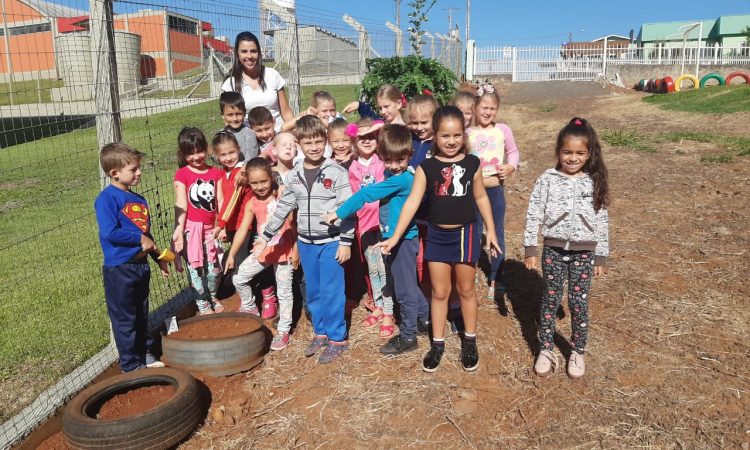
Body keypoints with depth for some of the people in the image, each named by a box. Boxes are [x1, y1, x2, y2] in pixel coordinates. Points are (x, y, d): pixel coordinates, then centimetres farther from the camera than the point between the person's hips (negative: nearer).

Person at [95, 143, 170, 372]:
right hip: (119, 269, -7)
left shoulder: (139, 199, 9)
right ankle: (131, 364, 18)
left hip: (141, 265, 7)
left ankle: (146, 353, 34)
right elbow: (109, 232, -25)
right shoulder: (106, 198, -14)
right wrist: (140, 239, -17)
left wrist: (159, 257, 17)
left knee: (142, 315, 19)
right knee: (125, 319, 6)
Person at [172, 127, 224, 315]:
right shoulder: (182, 174, -2)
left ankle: (213, 297, 34)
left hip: (210, 228, 3)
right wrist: (178, 231, -14)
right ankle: (203, 305, 22)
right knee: (196, 268, 4)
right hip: (191, 227, -3)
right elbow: (181, 205, -7)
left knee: (214, 268, 7)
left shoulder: (216, 173, 7)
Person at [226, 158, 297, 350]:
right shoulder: (252, 204, 0)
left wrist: (296, 248, -10)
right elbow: (242, 229, 0)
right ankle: (249, 307, 34)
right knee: (238, 278, 8)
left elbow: (293, 222, -9)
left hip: (283, 250, -4)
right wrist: (231, 254, -3)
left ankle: (283, 330, 14)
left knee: (284, 291, 3)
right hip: (263, 250, 5)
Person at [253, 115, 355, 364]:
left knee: (332, 291, -1)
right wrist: (265, 236, 10)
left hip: (331, 242, -5)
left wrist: (346, 241, -13)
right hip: (305, 243, 5)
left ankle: (337, 338, 15)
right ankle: (320, 333, 30)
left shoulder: (336, 172, -10)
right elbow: (283, 208, 11)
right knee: (313, 292, 14)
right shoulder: (294, 176, 4)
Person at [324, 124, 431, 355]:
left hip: (403, 240, -9)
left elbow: (367, 194, -24)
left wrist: (339, 213, -20)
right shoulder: (393, 175, 6)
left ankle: (408, 336, 18)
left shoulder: (402, 180, -23)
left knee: (404, 288, 3)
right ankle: (425, 318, 40)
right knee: (401, 283, 22)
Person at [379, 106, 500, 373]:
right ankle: (437, 343, 26)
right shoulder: (427, 167, -7)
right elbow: (412, 202, -9)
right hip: (437, 235, 0)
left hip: (465, 233, 0)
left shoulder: (472, 163, -4)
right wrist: (395, 236, -12)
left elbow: (481, 197, 6)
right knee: (439, 292, 11)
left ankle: (470, 341, 31)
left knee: (466, 290, 13)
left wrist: (491, 230, 8)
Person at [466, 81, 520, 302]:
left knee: (497, 234, 9)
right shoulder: (467, 133, -3)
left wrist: (510, 167, -7)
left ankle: (495, 280, 23)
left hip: (496, 189, 1)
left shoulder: (503, 130, -1)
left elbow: (513, 151, 10)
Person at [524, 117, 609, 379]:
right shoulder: (547, 180, -5)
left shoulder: (594, 183, 0)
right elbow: (534, 215, -4)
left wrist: (601, 257, 4)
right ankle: (546, 350, 23)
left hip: (584, 252, 1)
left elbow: (602, 221, 4)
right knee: (550, 300, 9)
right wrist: (530, 248, -7)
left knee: (579, 303, 6)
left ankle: (578, 352, 25)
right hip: (554, 249, 0)